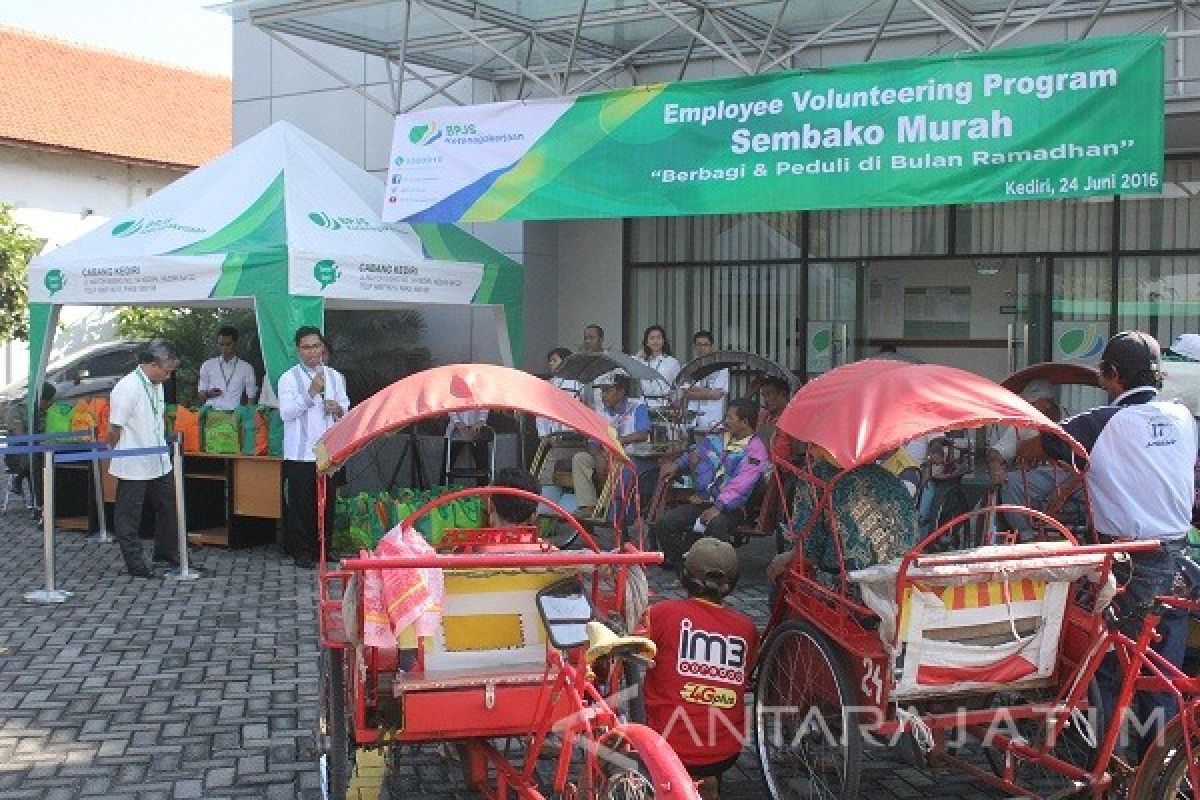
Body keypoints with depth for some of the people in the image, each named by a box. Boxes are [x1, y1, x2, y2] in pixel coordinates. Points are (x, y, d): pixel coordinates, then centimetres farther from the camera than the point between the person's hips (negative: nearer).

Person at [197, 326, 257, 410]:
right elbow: (201, 393, 19)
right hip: (211, 412, 1)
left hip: (234, 412, -1)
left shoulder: (246, 368, 12)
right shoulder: (208, 365, 16)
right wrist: (208, 394, -3)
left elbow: (251, 396, 11)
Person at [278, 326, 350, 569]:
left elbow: (346, 407, 17)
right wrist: (311, 393, -23)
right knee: (300, 503, 0)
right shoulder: (289, 379, -4)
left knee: (327, 503, 8)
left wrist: (338, 408, -6)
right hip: (300, 453, -4)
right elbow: (286, 412, -14)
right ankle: (301, 551, 9)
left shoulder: (335, 377, 11)